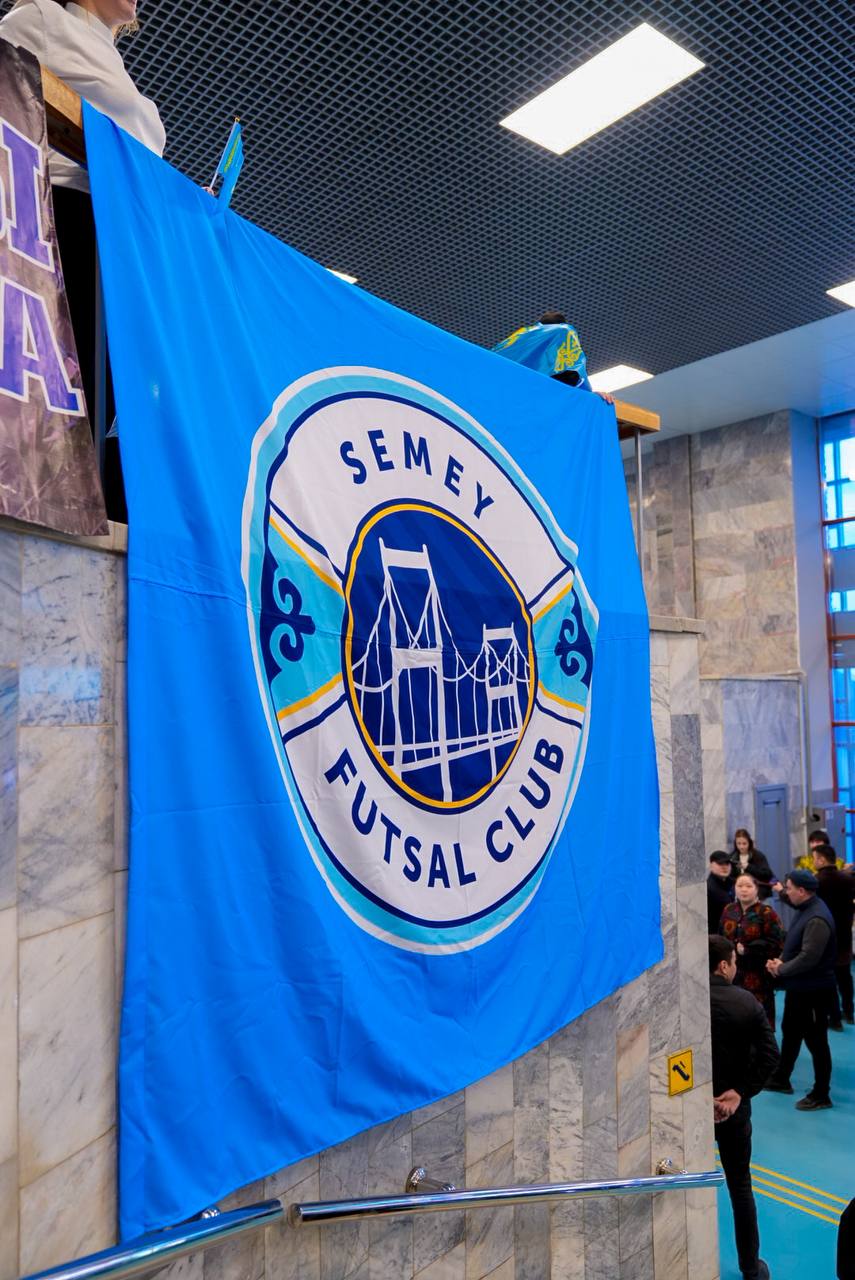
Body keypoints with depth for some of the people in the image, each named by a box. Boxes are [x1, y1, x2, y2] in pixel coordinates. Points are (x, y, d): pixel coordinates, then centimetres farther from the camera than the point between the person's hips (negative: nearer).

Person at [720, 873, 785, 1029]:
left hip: (758, 977, -4)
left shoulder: (765, 913, -6)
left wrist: (747, 949, -13)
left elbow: (776, 943, -11)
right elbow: (720, 938, 16)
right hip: (731, 974, 5)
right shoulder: (728, 911, 11)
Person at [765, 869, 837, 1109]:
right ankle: (781, 1079, 38)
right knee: (789, 1033, 22)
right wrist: (781, 961, -2)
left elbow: (808, 958, -29)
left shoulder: (817, 919, -26)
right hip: (797, 987, 10)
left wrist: (781, 969, -17)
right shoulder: (805, 910, 6)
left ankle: (821, 1095, 18)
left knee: (816, 1041, 4)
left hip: (812, 990, -10)